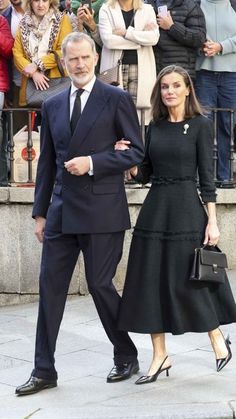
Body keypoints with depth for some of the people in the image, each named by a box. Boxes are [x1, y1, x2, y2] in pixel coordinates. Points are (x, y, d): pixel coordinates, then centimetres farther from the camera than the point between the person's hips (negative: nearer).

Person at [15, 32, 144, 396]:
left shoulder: (116, 100, -2)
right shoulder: (52, 106, 12)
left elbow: (136, 151, -5)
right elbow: (47, 162, 14)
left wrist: (92, 163, -15)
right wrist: (40, 212, 11)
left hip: (102, 211, -5)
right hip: (62, 212, 5)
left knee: (100, 284, 0)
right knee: (50, 287, 3)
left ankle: (127, 358, 22)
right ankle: (44, 371, 11)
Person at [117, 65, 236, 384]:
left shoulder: (201, 125, -3)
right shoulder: (154, 128, 11)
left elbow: (207, 175, -6)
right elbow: (144, 174, 12)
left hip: (186, 209, -5)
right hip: (154, 210, 5)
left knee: (190, 280, -2)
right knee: (151, 282, 3)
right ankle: (160, 356, 13)